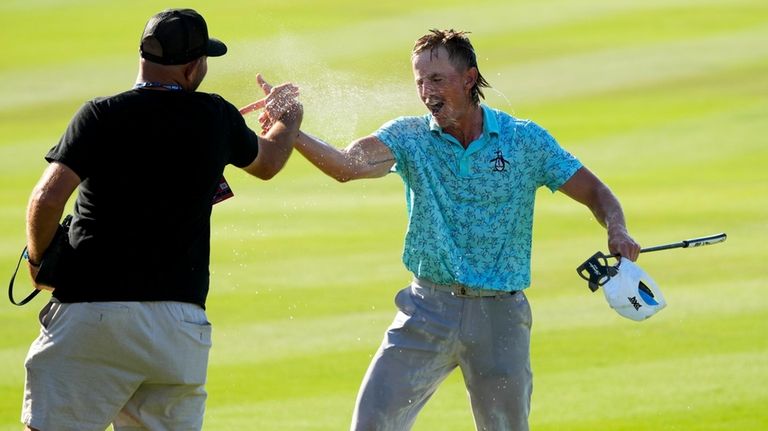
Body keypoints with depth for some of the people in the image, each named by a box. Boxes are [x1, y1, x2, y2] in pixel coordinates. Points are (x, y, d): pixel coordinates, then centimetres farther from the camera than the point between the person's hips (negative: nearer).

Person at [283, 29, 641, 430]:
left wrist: (617, 232, -19)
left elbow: (595, 193, 3)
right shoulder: (410, 137, 0)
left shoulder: (525, 140, 0)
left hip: (499, 315, 0)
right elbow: (349, 164, -17)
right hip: (429, 306, 0)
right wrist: (290, 133, -35)